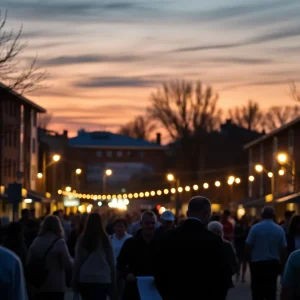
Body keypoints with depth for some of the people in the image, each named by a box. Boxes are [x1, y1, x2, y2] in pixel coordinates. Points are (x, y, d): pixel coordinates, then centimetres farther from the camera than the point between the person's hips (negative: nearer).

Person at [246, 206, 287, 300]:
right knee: (271, 291, 7)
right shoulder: (279, 230, -2)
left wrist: (251, 259, 9)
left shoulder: (255, 228, -9)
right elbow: (283, 250, 0)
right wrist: (281, 264, 14)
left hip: (257, 263, -2)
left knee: (257, 292, 6)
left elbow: (248, 247, -8)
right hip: (273, 264, 2)